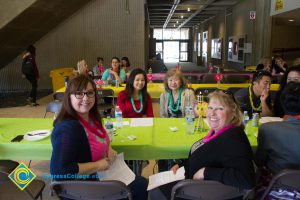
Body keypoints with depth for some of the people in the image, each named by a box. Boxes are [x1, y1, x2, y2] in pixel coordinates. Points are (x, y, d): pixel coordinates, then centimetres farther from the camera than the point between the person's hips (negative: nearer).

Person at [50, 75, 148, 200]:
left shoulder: (91, 117, -4)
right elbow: (59, 170, -37)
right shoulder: (68, 128, -30)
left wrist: (109, 149, -3)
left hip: (102, 175, 8)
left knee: (142, 183, 17)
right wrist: (97, 165, -28)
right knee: (141, 187, 3)